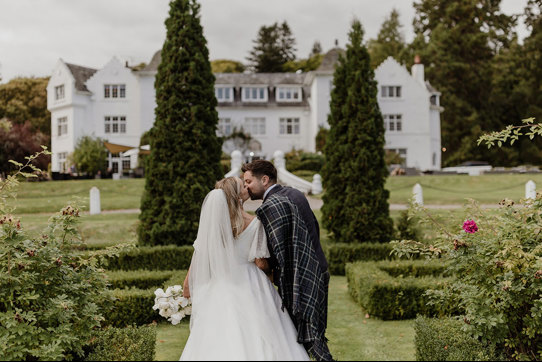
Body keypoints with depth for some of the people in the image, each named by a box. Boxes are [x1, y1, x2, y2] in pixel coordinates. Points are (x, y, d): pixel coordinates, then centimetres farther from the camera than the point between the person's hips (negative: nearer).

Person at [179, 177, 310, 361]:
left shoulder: (212, 221, -5)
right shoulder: (253, 223, -14)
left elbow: (198, 256, 0)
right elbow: (261, 263, -11)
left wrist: (187, 284, 12)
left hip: (220, 288, 4)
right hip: (249, 286, -3)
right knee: (256, 342, 6)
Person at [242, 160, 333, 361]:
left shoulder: (269, 206, -17)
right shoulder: (295, 194, 11)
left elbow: (277, 251, -20)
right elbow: (315, 229, 17)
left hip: (299, 281, -10)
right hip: (316, 274, 10)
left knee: (310, 336, -2)